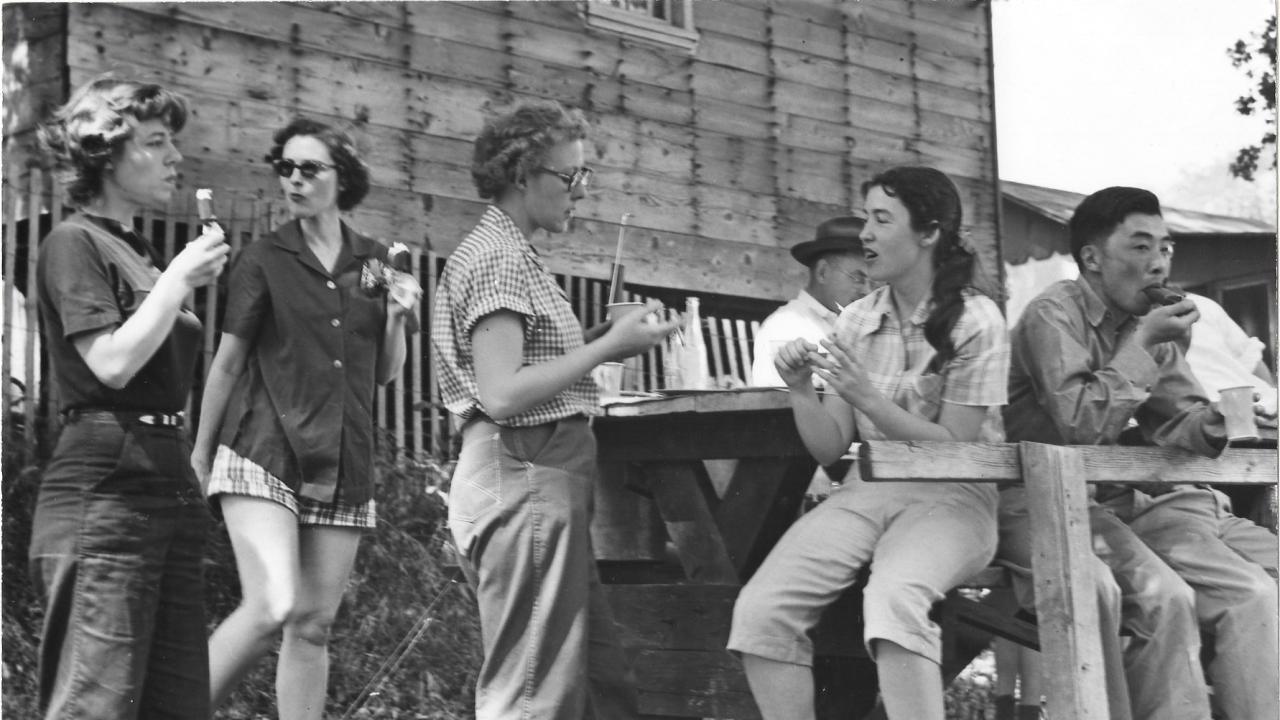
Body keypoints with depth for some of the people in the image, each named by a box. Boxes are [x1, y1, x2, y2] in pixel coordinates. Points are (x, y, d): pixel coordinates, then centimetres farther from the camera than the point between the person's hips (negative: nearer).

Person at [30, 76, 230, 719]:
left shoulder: (140, 251, 18)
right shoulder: (74, 243, -5)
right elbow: (113, 364, -16)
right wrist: (180, 276, -11)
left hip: (167, 479, 9)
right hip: (103, 489, -9)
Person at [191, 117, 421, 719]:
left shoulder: (374, 262, 12)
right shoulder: (263, 260, 2)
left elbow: (384, 375, 17)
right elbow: (226, 363, 5)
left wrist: (396, 319, -2)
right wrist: (199, 456, 6)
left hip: (343, 466, 4)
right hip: (265, 454, -4)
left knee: (314, 625, 4)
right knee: (273, 607, -20)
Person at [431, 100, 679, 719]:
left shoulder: (508, 251, 22)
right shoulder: (500, 257, -11)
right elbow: (501, 395, -19)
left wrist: (598, 339, 8)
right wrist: (608, 347, -14)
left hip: (542, 478, 11)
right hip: (524, 475, -11)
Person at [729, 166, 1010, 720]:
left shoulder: (975, 321, -5)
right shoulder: (854, 321, 10)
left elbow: (954, 448, -7)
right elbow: (831, 450, 9)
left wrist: (866, 395, -17)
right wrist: (801, 392, -9)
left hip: (950, 498, -5)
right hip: (866, 493, 5)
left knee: (893, 599, -39)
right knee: (759, 611, -22)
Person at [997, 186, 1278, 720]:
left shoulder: (1148, 324, 12)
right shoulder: (1054, 314, -10)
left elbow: (1179, 427, 12)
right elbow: (1080, 425, -22)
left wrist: (1215, 422, -11)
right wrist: (1142, 345, -19)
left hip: (1119, 501, 7)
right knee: (1165, 597, -30)